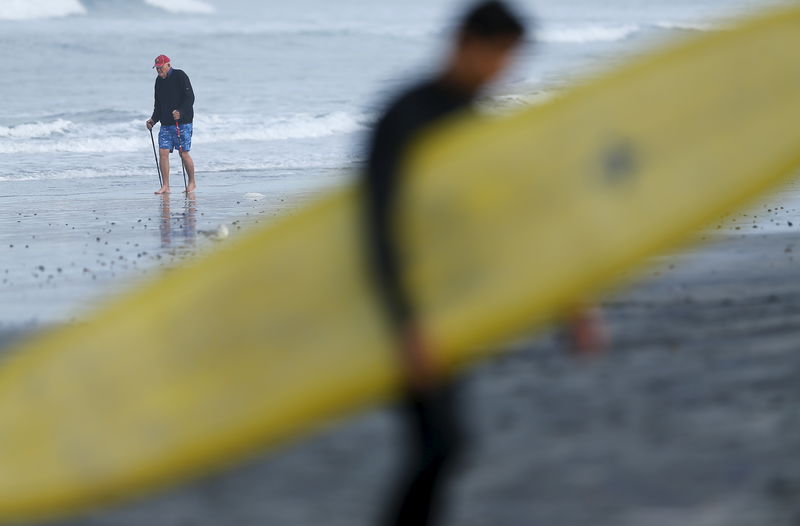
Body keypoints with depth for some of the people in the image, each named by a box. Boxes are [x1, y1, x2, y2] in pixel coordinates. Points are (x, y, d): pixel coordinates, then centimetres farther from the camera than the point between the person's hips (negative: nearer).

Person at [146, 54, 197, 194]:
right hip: (166, 124, 7)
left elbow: (190, 97, -14)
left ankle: (192, 183, 13)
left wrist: (181, 112, -26)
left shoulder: (180, 76, -8)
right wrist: (154, 120, 9)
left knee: (183, 153, -4)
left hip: (182, 123, -7)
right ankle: (165, 186, 0)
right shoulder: (159, 80, 13)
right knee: (163, 152, -3)